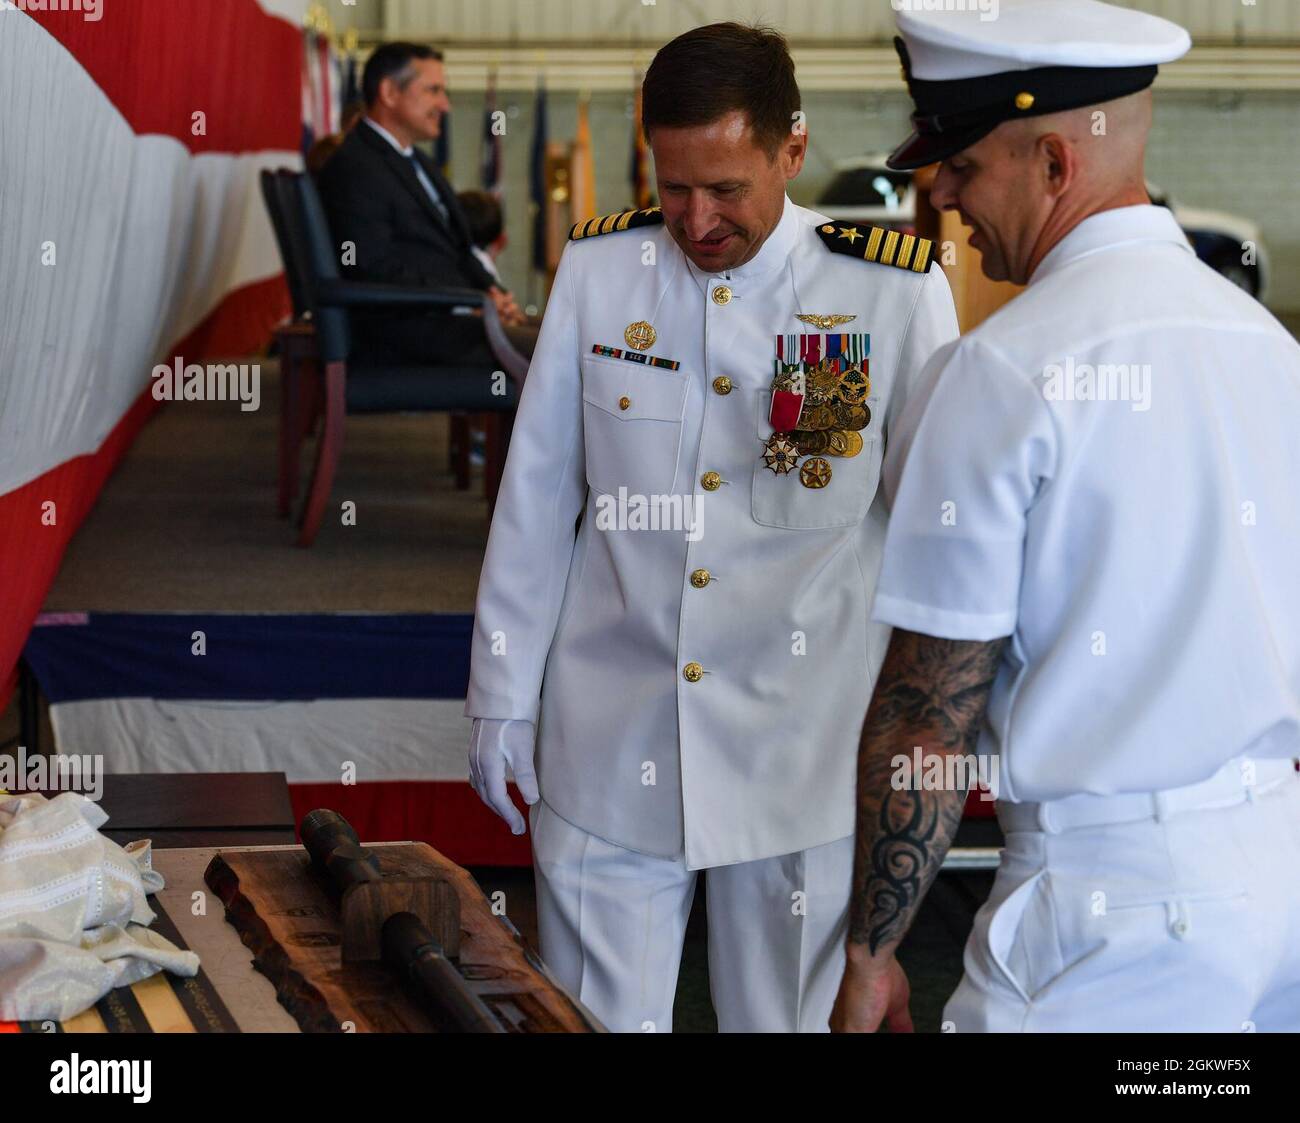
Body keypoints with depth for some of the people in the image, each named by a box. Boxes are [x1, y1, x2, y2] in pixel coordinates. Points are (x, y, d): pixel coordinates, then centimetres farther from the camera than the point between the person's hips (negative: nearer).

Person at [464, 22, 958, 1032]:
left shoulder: (896, 292, -7)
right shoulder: (599, 268, 0)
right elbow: (536, 497, 7)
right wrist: (501, 700, 9)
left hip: (799, 758, -2)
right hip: (606, 751, 2)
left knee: (786, 1015, 9)